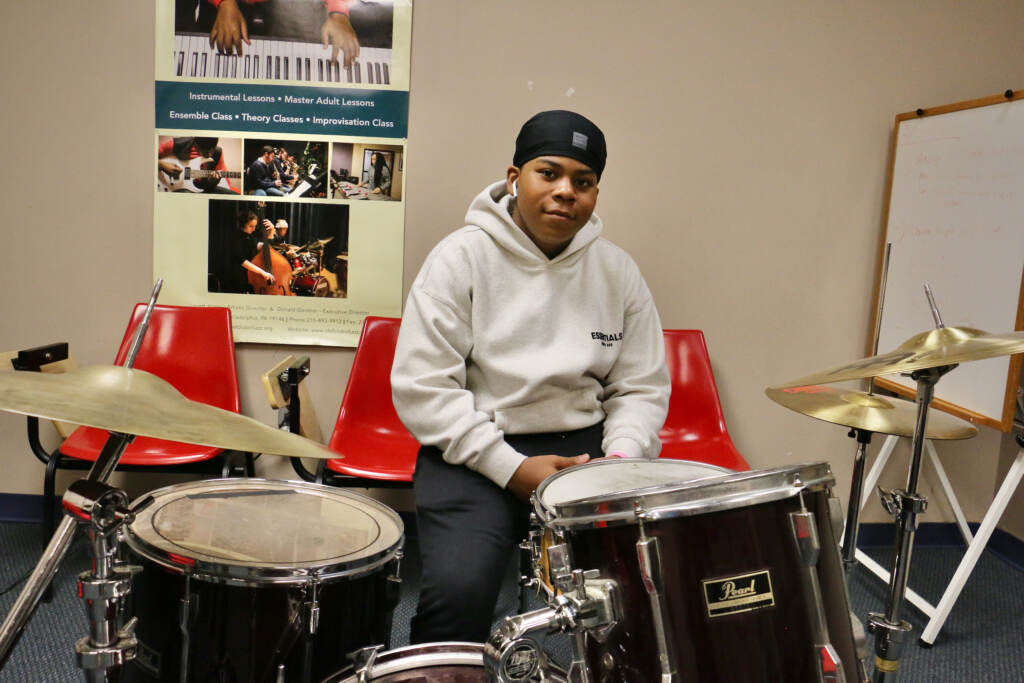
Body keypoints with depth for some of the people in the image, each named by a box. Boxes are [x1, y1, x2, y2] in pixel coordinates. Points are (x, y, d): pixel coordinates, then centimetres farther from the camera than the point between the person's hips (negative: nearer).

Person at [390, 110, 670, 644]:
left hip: (586, 446, 3)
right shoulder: (461, 258, -5)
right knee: (457, 590, -26)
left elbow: (641, 388, 10)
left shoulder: (617, 270, 7)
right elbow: (421, 386, -9)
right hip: (475, 453, -3)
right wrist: (510, 469, -15)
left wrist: (621, 459, -10)